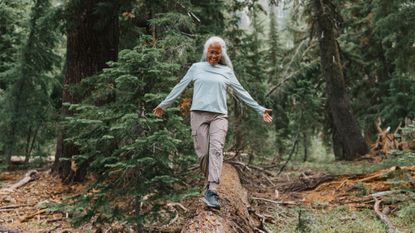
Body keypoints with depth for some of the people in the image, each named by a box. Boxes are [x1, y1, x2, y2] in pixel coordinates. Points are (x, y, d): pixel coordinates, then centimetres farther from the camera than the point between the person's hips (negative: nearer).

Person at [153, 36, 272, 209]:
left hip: (219, 115, 0)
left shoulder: (227, 71, 15)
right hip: (199, 114, 0)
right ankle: (211, 181, 14)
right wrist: (164, 104, 17)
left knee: (216, 149, -19)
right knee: (203, 152, -7)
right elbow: (180, 87, 17)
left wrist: (259, 109, 12)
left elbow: (242, 92, 15)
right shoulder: (196, 68, 13)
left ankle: (211, 191, -28)